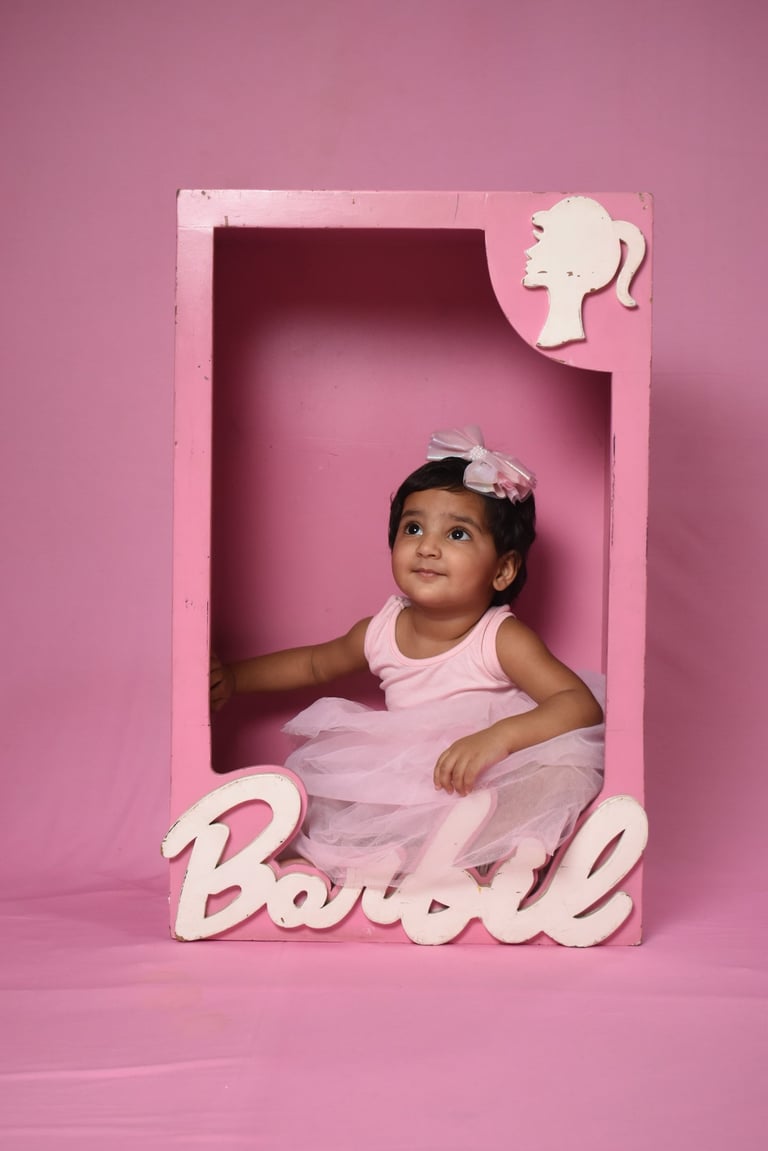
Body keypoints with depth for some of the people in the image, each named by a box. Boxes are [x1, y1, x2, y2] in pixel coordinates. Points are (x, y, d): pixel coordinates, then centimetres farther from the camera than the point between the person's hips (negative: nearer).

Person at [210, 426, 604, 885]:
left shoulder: (502, 640, -15)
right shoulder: (381, 632, 0)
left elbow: (583, 705, -25)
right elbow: (314, 663, 22)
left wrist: (500, 735, -40)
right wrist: (233, 676, 22)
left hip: (492, 787, -5)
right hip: (402, 791, 6)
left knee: (566, 769, -34)